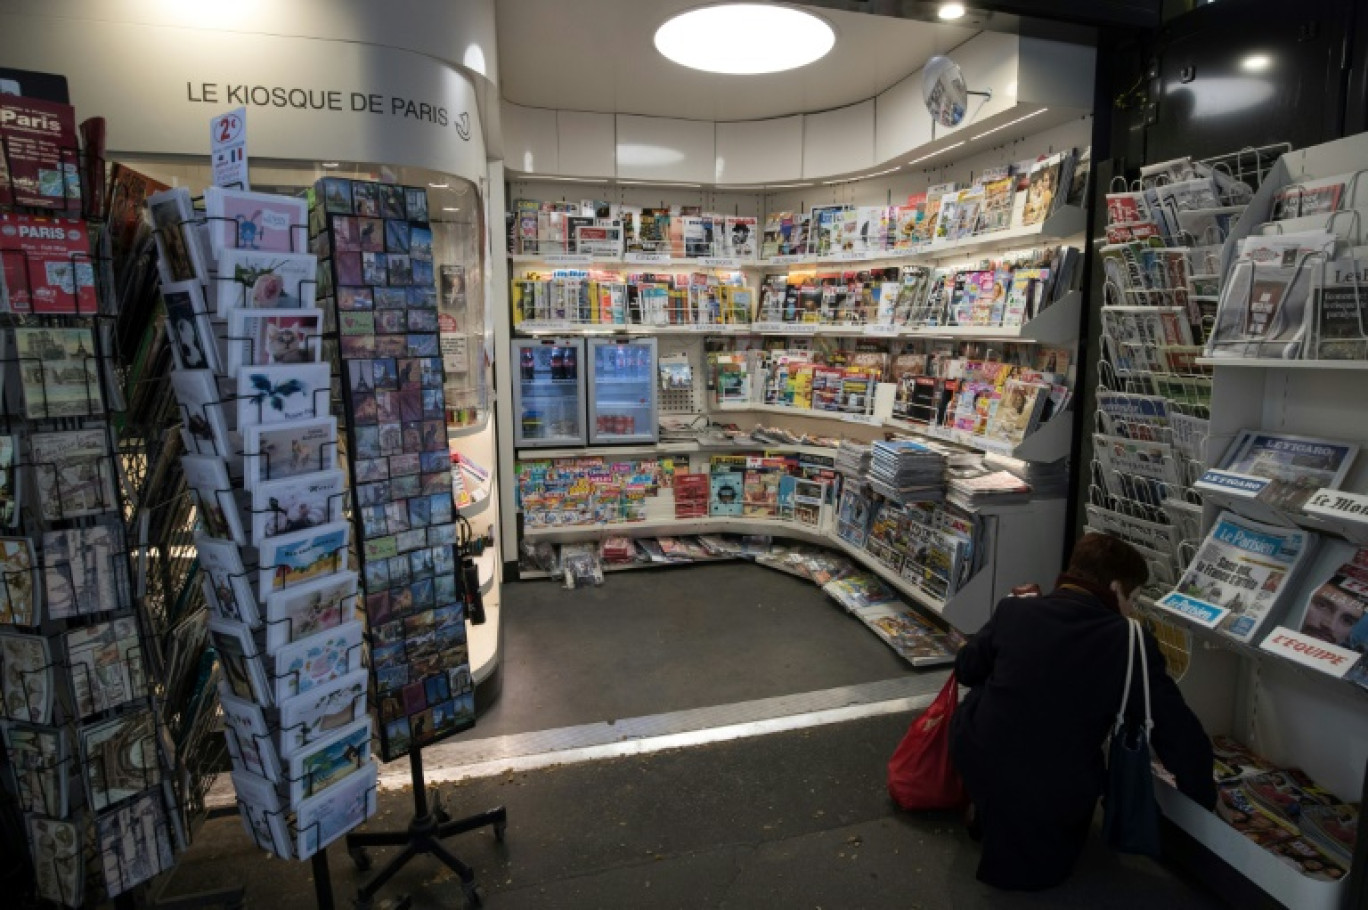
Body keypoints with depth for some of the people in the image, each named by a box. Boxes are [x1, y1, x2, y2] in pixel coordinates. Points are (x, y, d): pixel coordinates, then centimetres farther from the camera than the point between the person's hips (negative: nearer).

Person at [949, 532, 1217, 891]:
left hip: (975, 762, 1)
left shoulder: (1014, 609, -4)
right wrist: (1203, 799, 14)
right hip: (1055, 796, 0)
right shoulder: (1132, 644, -10)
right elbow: (1180, 734, -5)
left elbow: (966, 669, 11)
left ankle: (986, 808, 33)